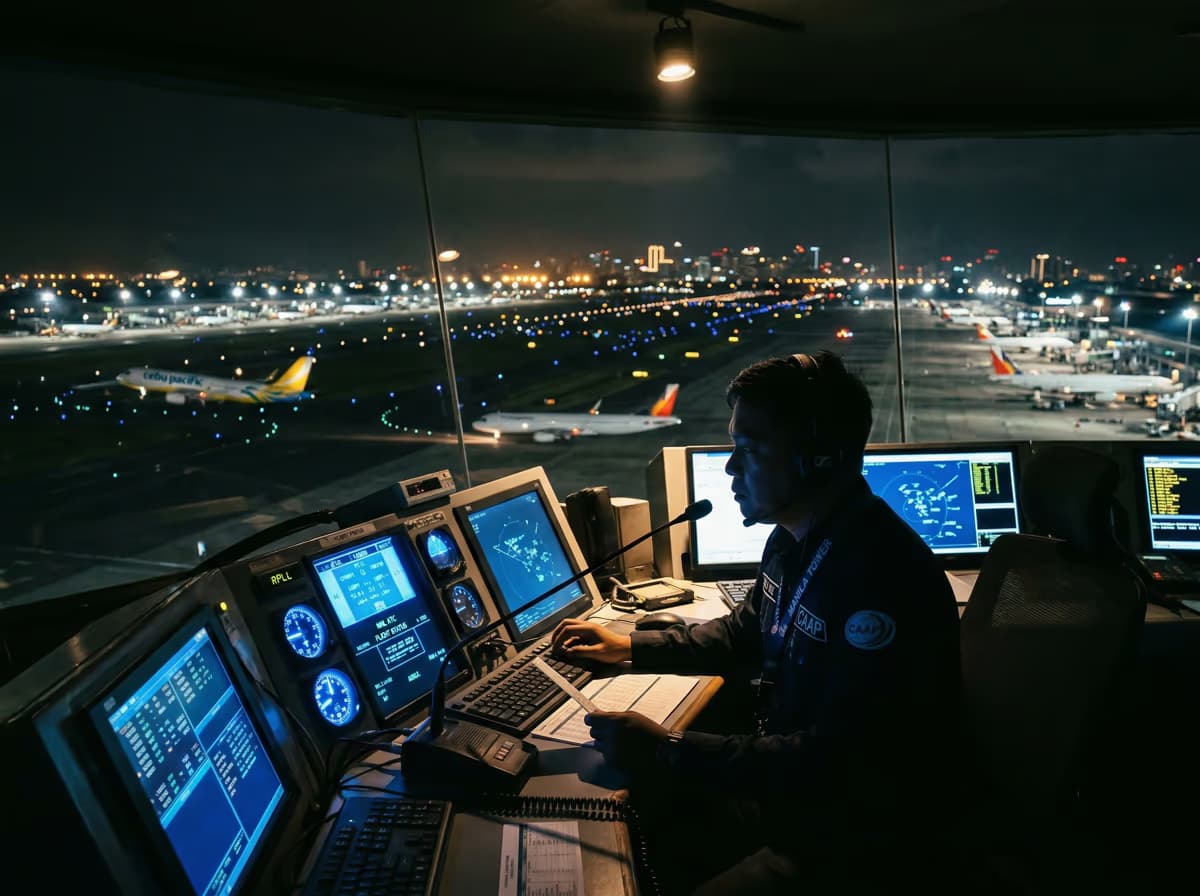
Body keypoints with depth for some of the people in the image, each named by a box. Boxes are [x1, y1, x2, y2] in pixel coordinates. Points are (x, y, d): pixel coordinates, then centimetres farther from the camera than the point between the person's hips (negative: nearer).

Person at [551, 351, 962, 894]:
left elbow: (835, 762, -28)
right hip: (786, 781, 8)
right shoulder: (793, 539, 0)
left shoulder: (883, 575, -30)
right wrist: (629, 646, 11)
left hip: (858, 835, -8)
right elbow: (744, 633, 18)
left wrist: (669, 751, -27)